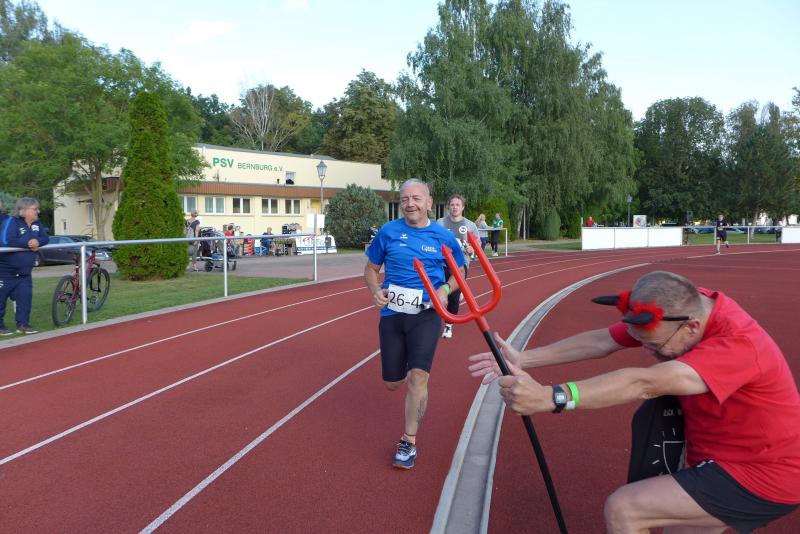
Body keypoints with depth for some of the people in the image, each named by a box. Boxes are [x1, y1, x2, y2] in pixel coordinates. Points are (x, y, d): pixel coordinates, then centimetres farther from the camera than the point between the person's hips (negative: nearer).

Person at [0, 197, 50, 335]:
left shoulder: (37, 224, 6)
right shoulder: (11, 222, -16)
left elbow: (46, 238, 4)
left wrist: (38, 242, -19)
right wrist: (27, 243, -23)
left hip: (24, 272, 6)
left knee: (25, 297, 2)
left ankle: (23, 324, 10)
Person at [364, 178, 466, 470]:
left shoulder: (444, 237, -2)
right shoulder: (388, 232, -2)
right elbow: (370, 269, 9)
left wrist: (445, 289, -9)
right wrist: (375, 290, -12)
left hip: (426, 315, -2)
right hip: (392, 314, 2)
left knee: (418, 375, -17)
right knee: (392, 383, 9)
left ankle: (409, 442, 0)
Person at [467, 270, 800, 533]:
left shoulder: (738, 342, -33)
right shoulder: (683, 306, -9)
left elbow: (644, 384, -46)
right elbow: (601, 341, -11)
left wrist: (549, 397, -55)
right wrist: (522, 360, -18)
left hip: (758, 477, -8)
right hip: (719, 460, 8)